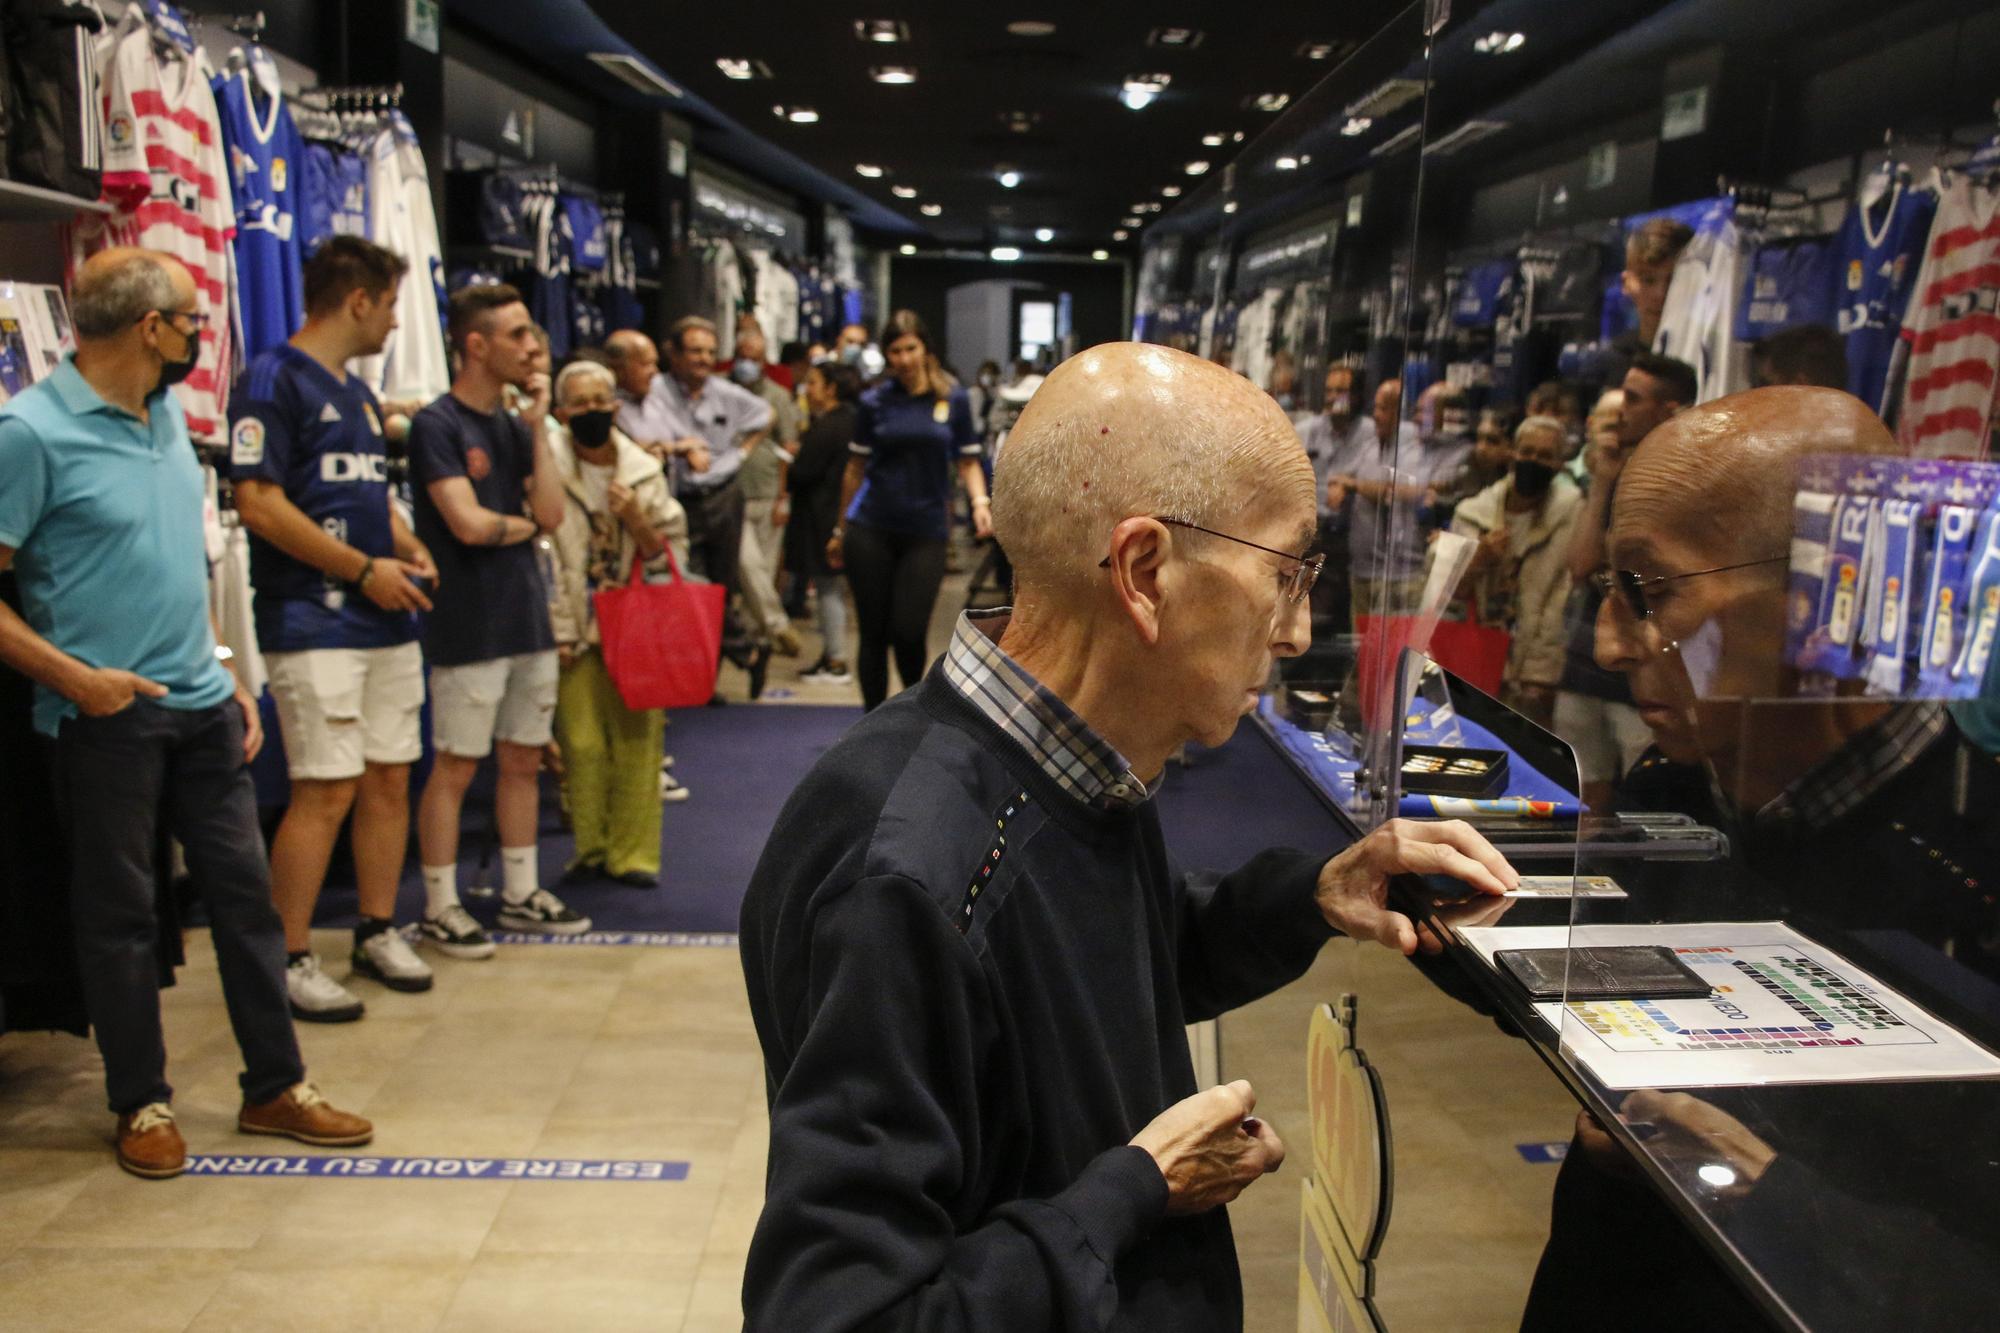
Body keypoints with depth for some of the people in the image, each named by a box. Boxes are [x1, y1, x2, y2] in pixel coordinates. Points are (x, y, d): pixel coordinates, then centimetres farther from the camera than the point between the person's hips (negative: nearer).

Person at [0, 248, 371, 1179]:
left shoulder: (168, 414, 10)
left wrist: (226, 676, 12)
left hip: (201, 706, 7)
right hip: (107, 716, -6)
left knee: (245, 893, 9)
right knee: (119, 916, 7)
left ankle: (276, 1089, 21)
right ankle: (142, 1105, 23)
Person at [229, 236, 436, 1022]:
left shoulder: (359, 394, 19)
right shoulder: (273, 380, -8)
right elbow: (259, 504, -16)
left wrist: (408, 548, 7)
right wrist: (365, 570, -15)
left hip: (387, 620, 9)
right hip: (314, 625, -8)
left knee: (389, 779, 10)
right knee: (326, 792, -8)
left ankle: (377, 933, 23)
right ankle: (290, 962, 3)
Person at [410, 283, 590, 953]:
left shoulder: (514, 426, 12)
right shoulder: (437, 424, -9)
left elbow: (552, 513, 1)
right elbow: (468, 523, -17)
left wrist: (538, 424, -2)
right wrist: (524, 524, 1)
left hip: (528, 620, 7)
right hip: (469, 628, -7)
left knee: (524, 761, 13)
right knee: (455, 767, 0)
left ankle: (521, 893, 25)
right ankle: (441, 906, 12)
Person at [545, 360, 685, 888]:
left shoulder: (645, 471, 6)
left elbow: (672, 552, 8)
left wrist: (636, 520, -11)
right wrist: (558, 630, -10)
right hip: (576, 631, -2)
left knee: (638, 741, 1)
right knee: (582, 744, -3)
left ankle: (632, 852, 10)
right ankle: (590, 849, 12)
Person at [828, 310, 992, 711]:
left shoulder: (953, 400, 4)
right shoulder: (874, 402, 4)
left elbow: (968, 461, 8)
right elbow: (856, 469, 10)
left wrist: (980, 502, -12)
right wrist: (840, 531, 13)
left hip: (926, 531, 0)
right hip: (871, 529, 1)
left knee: (909, 631, -7)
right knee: (874, 634, 3)